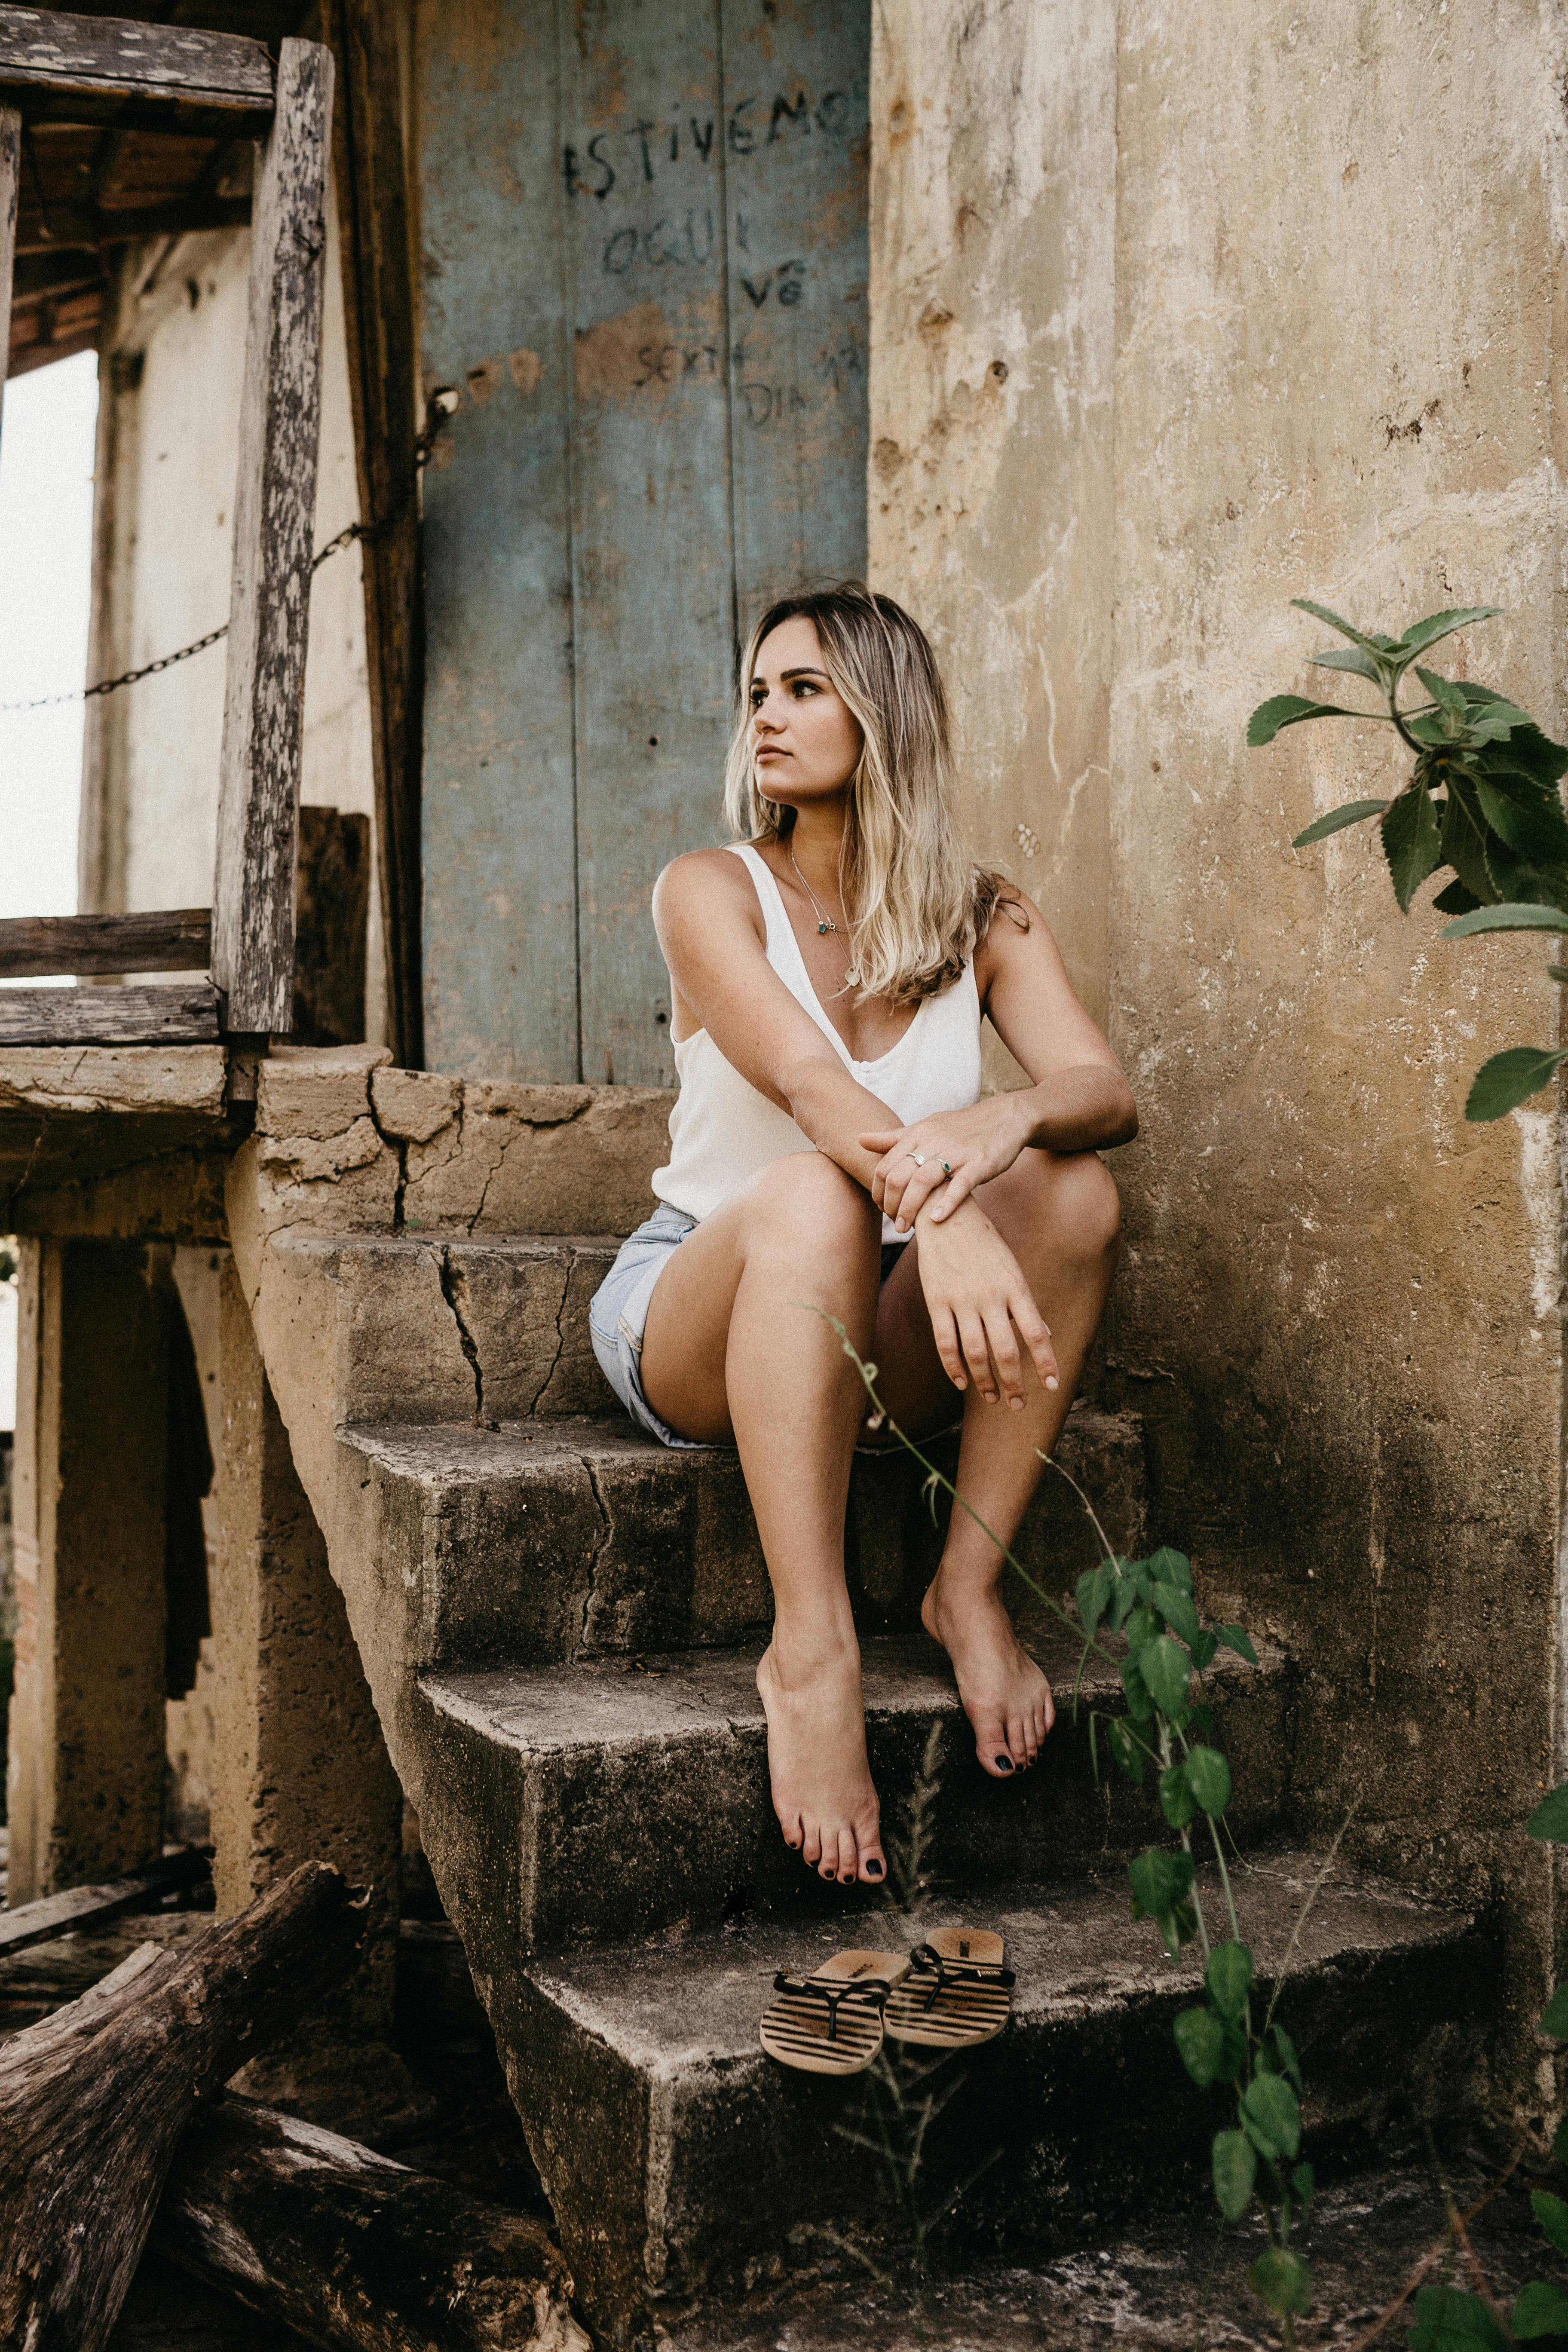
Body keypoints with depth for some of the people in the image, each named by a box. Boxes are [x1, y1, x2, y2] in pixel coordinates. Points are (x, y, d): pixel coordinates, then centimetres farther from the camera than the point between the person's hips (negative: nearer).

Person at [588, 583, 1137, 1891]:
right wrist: (937, 1212, -43)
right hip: (694, 1315, -3)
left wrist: (1005, 1121, -37)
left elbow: (1109, 1092, -13)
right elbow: (806, 1083, -23)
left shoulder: (983, 921, 4)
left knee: (1074, 1186, -24)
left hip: (883, 1340, 3)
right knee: (809, 1196, -35)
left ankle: (971, 1589, -19)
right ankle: (810, 1651, -36)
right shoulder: (711, 892, -4)